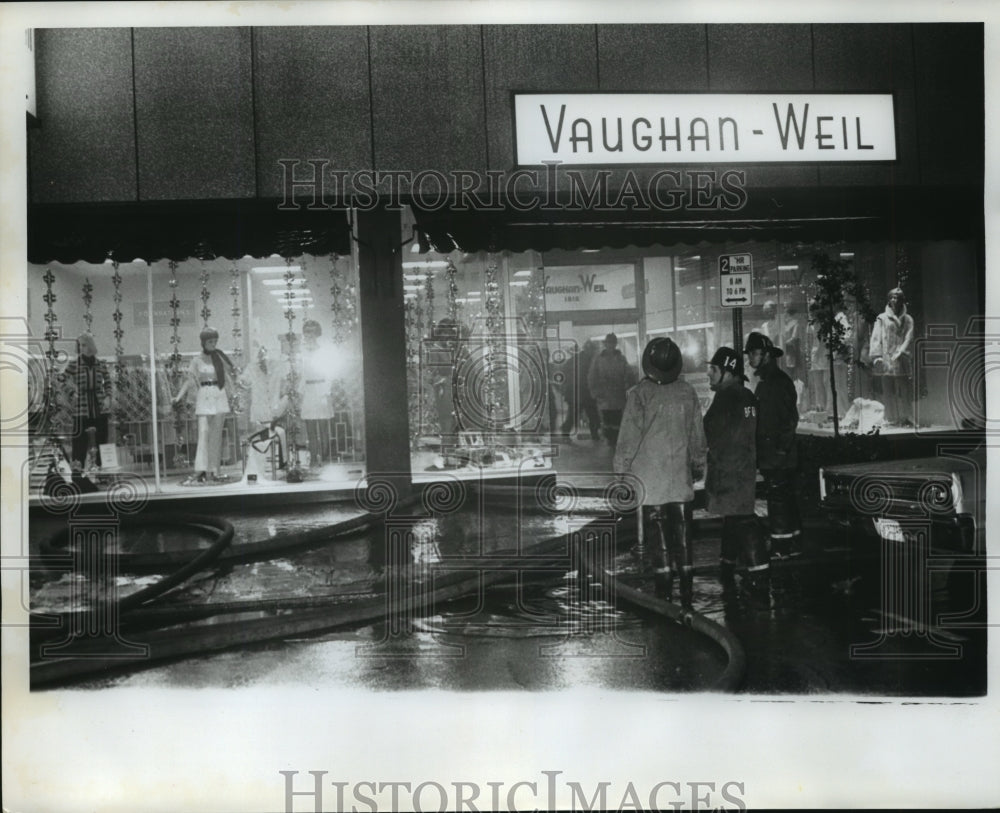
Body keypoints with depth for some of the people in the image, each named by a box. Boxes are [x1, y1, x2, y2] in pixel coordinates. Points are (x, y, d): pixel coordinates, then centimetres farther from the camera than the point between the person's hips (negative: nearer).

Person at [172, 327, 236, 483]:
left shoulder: (220, 357, 9)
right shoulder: (197, 360, 3)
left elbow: (231, 373, 14)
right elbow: (189, 380, 2)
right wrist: (179, 396, -8)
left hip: (220, 395, 3)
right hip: (204, 396, -2)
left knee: (216, 434, 4)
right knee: (203, 433, -11)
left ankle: (215, 470, 7)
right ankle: (200, 470, -15)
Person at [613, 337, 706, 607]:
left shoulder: (639, 394, -11)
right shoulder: (688, 393, 1)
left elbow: (629, 437, -10)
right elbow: (698, 435, 9)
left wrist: (621, 470, -1)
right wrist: (698, 466, 22)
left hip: (649, 480, -3)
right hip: (681, 478, 3)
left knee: (661, 538, 2)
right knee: (683, 537, 10)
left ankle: (664, 595, 6)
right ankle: (686, 595, 15)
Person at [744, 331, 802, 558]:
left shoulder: (778, 381, -13)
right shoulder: (765, 380, 18)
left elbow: (790, 418, -19)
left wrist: (780, 449, -20)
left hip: (777, 456, -10)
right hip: (771, 456, 10)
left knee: (778, 499, -7)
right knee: (786, 498, 15)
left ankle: (782, 544, -3)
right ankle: (792, 540, 23)